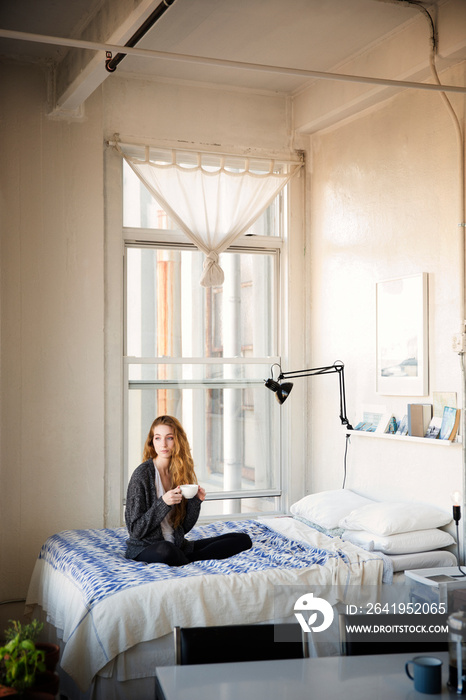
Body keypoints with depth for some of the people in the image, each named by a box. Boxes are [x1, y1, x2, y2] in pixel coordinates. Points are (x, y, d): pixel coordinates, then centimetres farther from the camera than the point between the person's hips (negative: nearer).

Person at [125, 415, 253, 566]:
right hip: (144, 548, -6)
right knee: (164, 550, -43)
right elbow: (135, 530, -13)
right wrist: (163, 503, -23)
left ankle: (190, 559, -16)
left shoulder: (181, 473, 7)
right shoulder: (142, 474, -10)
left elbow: (184, 528, 9)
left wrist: (195, 501, -9)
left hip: (177, 545, 6)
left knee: (243, 539, -4)